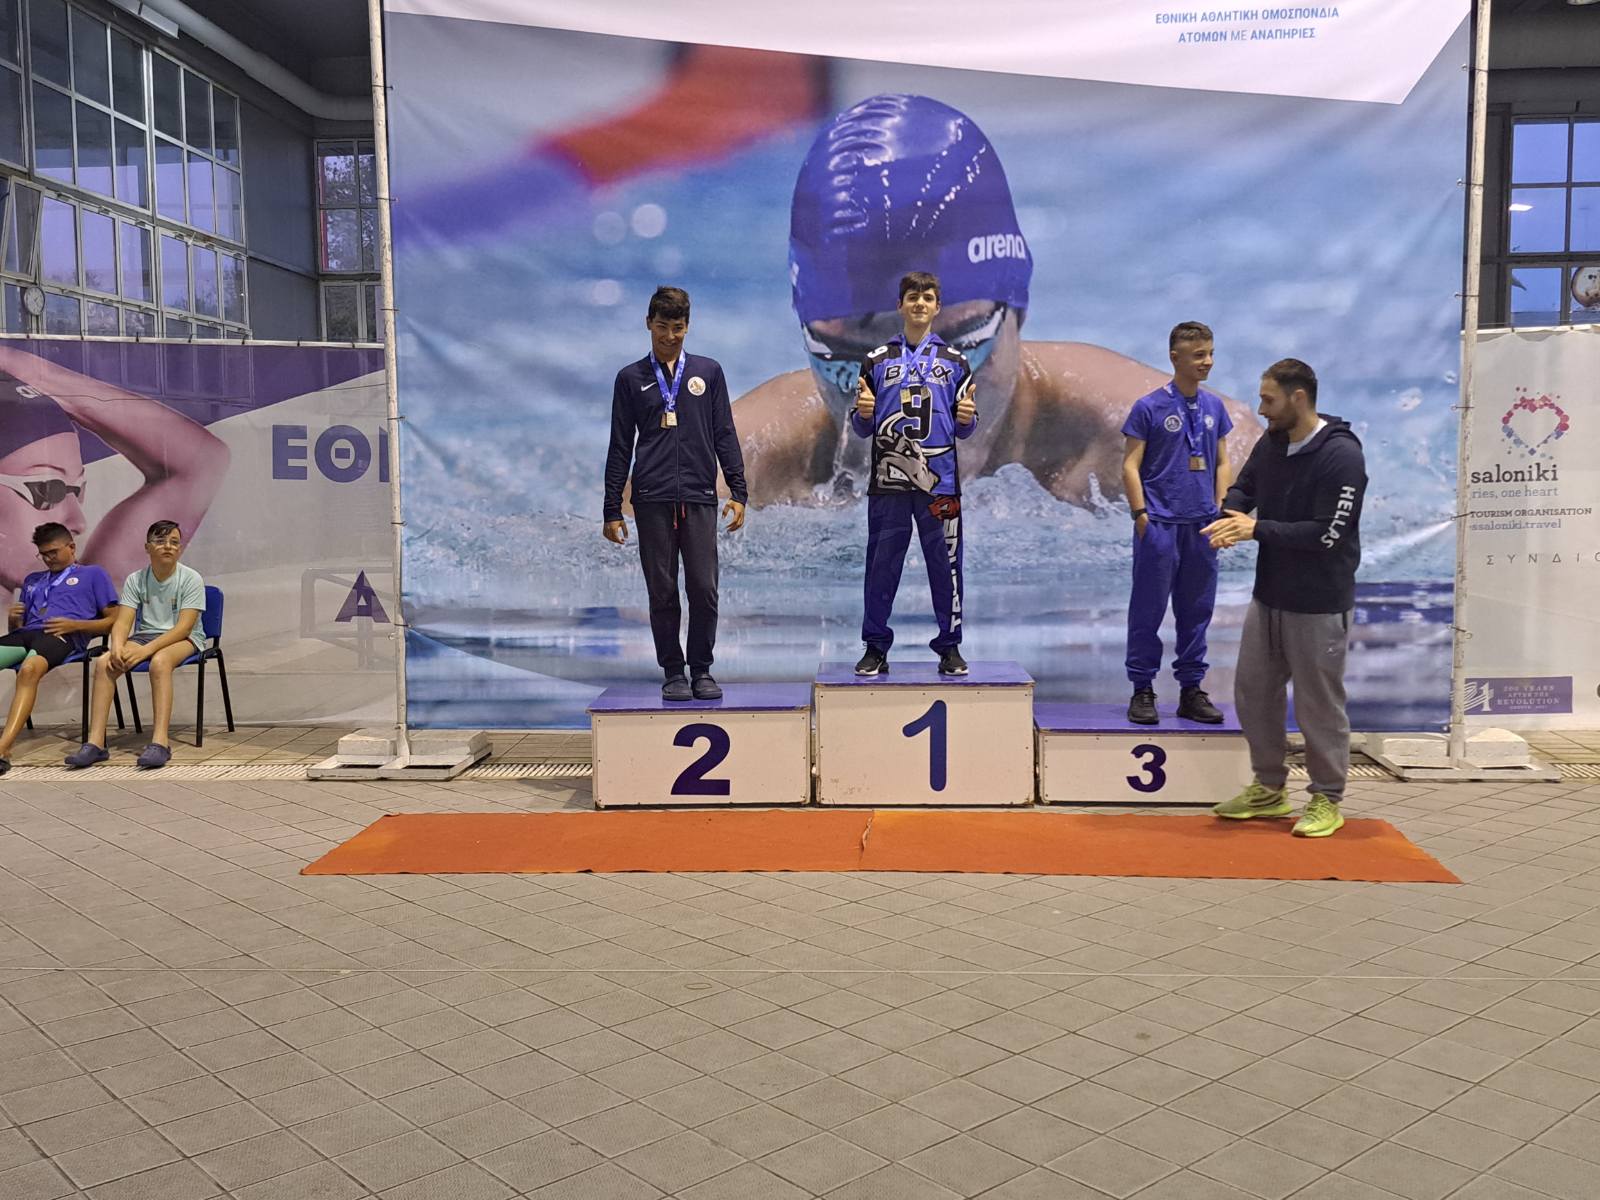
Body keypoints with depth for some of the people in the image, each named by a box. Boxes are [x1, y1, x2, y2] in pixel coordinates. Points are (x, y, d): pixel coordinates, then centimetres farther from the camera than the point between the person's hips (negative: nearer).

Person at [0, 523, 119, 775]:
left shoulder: (93, 574, 22)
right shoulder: (32, 580, 38)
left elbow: (114, 621, 11)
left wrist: (74, 625, -5)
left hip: (63, 637, -5)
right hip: (26, 633, 5)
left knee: (29, 669, -39)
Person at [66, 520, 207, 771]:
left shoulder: (191, 578, -9)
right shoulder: (135, 580, 4)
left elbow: (184, 627, -17)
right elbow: (123, 621, -3)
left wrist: (146, 650, -28)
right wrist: (117, 646, -26)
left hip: (184, 639, -4)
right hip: (145, 635, 5)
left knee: (159, 661, -38)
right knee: (104, 662, -23)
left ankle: (160, 742, -46)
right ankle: (95, 743, -26)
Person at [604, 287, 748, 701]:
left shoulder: (708, 372, 11)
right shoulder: (631, 378, 10)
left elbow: (725, 436, 10)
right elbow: (620, 448, 10)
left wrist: (738, 492, 0)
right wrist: (612, 509, 6)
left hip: (700, 497, 0)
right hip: (651, 500, 0)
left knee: (704, 590, -4)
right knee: (662, 592, 2)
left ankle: (702, 670, 11)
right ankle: (673, 672, 13)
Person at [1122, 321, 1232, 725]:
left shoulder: (1215, 407, 10)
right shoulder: (1149, 407, -5)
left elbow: (1222, 463, 15)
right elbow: (1130, 465, -5)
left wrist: (1220, 510, 5)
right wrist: (1141, 515, -11)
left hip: (1202, 524, 5)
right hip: (1160, 523, -5)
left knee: (1197, 610, 10)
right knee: (1149, 609, 1)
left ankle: (1191, 690, 19)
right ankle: (1142, 691, 10)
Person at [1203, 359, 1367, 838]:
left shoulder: (1341, 456, -18)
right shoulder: (1271, 444, 4)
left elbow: (1327, 534, -22)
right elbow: (1243, 487, 16)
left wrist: (1257, 529, -21)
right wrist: (1230, 516, -8)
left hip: (1318, 605, -8)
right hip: (1268, 596, 8)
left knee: (1319, 704, 3)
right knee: (1253, 691, 13)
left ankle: (1327, 801, 19)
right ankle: (1269, 788, 29)